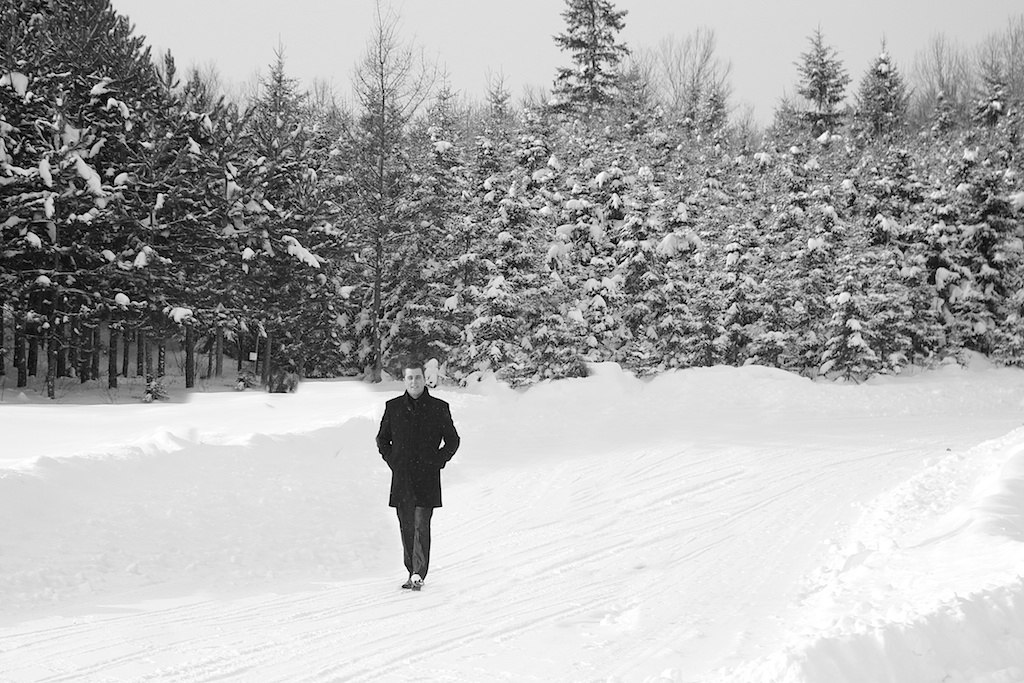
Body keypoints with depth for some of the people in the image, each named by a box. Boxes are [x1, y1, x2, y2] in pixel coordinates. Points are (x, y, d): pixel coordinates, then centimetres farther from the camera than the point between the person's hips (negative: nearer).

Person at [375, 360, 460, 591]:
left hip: (427, 479, -3)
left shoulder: (439, 408, 2)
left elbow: (453, 440, 10)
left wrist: (438, 462, -2)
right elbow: (382, 439, 18)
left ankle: (419, 574, -14)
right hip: (401, 479, 3)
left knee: (421, 525, -12)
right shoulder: (393, 407, 7)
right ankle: (413, 573, 15)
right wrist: (391, 461, 5)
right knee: (406, 527, 6)